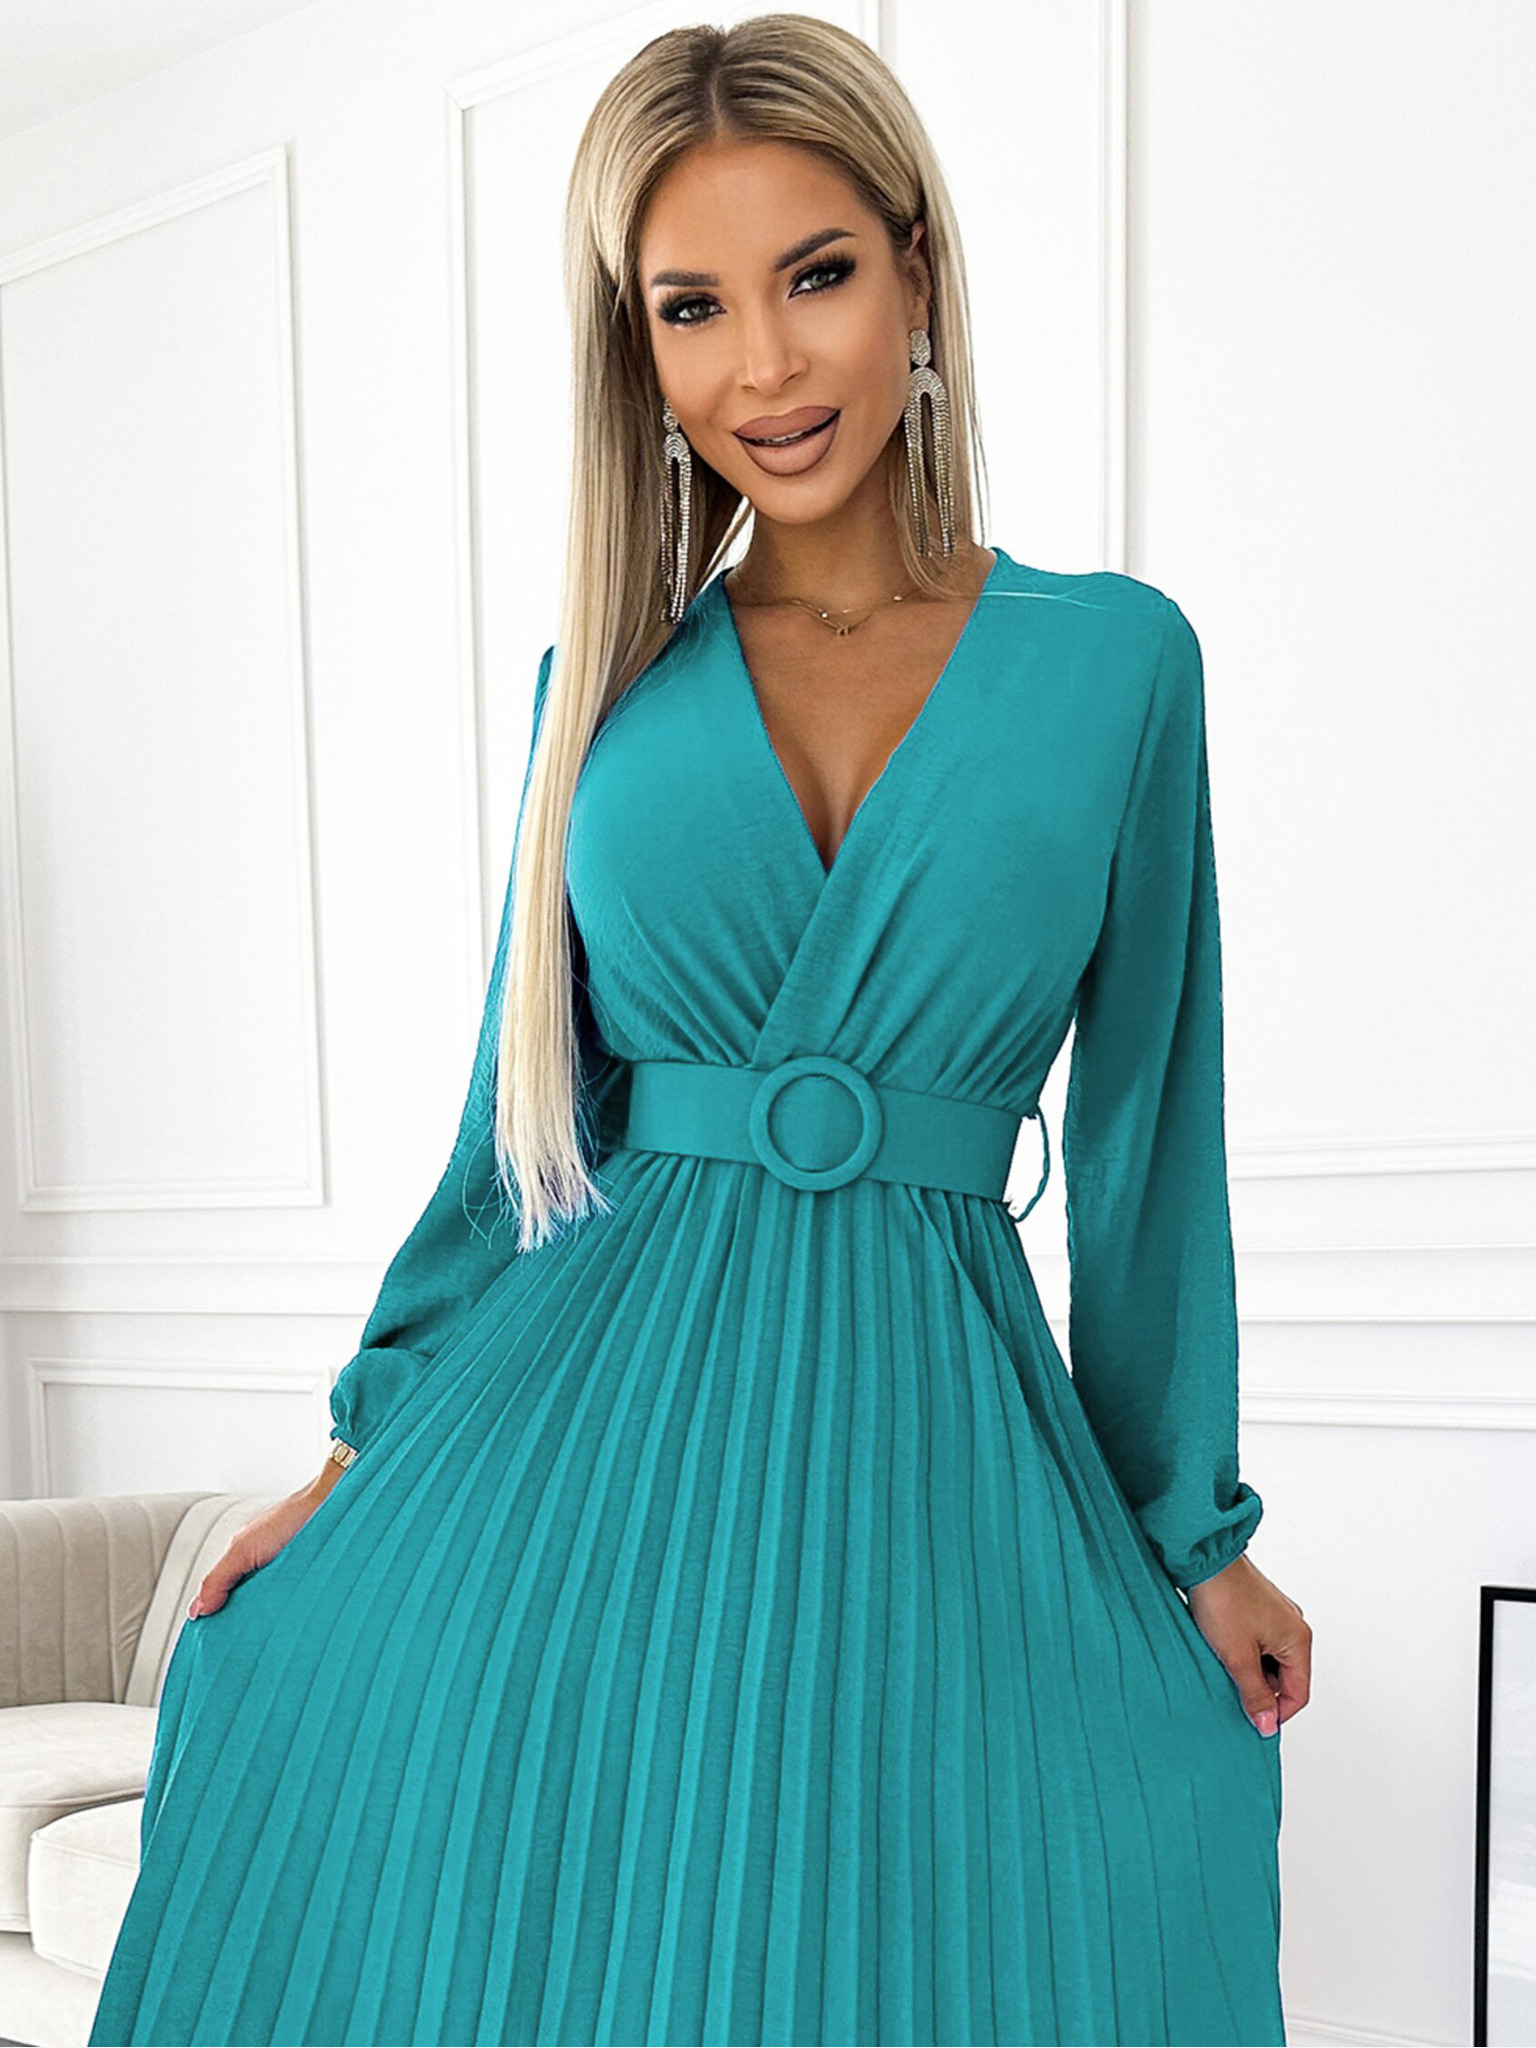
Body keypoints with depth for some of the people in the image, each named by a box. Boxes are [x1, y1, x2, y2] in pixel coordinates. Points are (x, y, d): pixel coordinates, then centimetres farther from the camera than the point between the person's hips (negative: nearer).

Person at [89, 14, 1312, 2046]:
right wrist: (372, 1455, 7)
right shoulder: (610, 678, 5)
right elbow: (524, 1110, 9)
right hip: (588, 1407, 2)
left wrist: (1197, 1532, 8)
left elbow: (1147, 1122, 4)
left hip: (935, 1430, -1)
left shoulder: (1110, 659, 0)